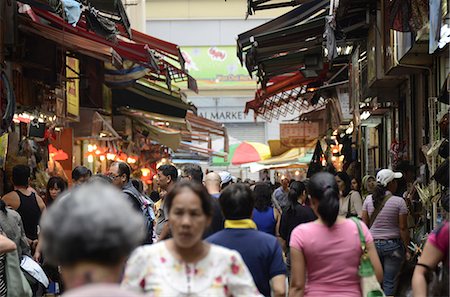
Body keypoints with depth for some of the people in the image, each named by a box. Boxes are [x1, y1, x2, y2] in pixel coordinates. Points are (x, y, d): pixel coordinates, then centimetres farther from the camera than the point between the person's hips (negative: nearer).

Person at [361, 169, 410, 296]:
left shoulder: (369, 199, 1)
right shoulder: (399, 201, -9)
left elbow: (364, 224, 3)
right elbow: (403, 228, -9)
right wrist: (407, 248, -1)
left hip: (373, 244, 3)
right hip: (393, 245, -3)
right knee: (389, 282, 0)